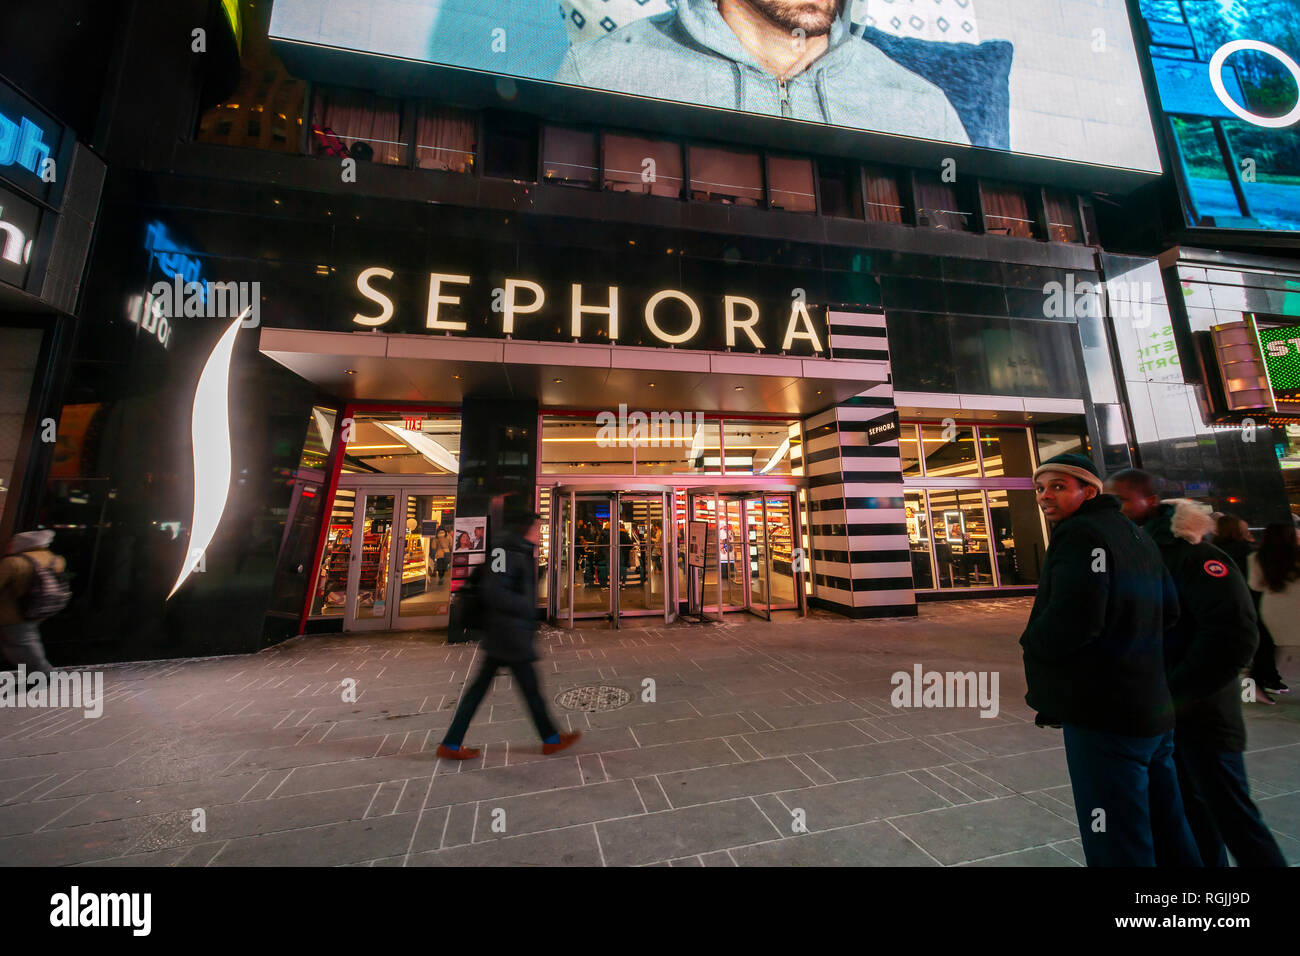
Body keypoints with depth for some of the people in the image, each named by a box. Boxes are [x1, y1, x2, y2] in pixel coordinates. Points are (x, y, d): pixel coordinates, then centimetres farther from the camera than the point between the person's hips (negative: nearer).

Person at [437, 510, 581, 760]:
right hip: (510, 633, -9)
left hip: (500, 634, 10)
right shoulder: (511, 554, -19)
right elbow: (493, 591, -26)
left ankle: (451, 744, 25)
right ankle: (551, 739, 22)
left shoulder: (519, 554, 11)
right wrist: (527, 608, -20)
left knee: (480, 686, 15)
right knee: (530, 687, 5)